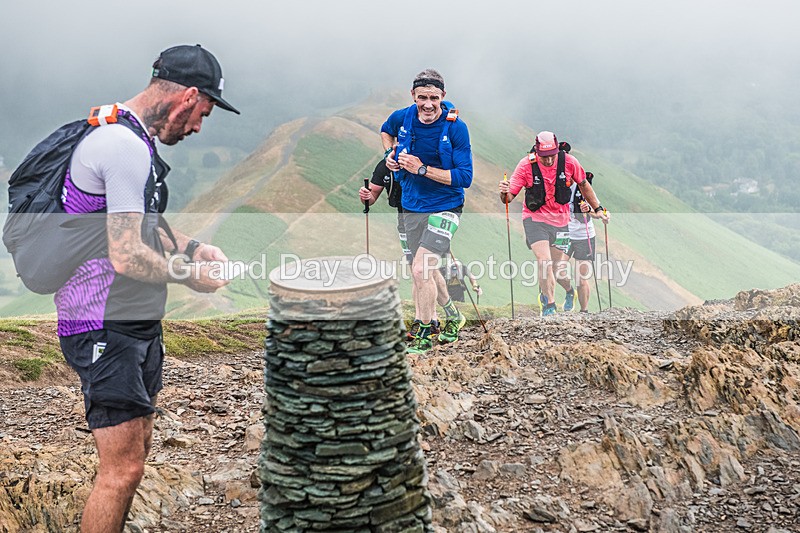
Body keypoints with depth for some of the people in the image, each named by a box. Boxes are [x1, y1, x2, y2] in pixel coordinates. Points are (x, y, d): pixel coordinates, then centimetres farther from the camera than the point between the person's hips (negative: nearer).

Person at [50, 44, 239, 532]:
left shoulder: (130, 138, 14)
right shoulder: (128, 148, -21)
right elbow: (127, 257, -26)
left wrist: (193, 247, 15)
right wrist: (189, 275, -11)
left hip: (136, 324, 11)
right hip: (107, 328, -11)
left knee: (137, 446, 19)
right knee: (124, 467, -6)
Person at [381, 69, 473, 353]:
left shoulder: (456, 127, -16)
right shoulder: (403, 117, -4)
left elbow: (465, 178, -18)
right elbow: (386, 130, 22)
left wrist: (422, 169, -25)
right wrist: (390, 154, 2)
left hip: (445, 207, -5)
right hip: (412, 207, 6)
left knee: (420, 270, -18)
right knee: (427, 271, 16)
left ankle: (425, 335, -1)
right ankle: (453, 316, 40)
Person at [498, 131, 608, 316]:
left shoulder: (569, 162, -10)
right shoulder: (526, 165, -15)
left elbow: (583, 185, 8)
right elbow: (509, 197, -15)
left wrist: (598, 208, 8)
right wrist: (504, 193, -37)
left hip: (560, 220, 2)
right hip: (535, 218, -2)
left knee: (559, 269, 7)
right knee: (544, 261, -20)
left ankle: (545, 295, 36)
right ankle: (550, 306, -8)